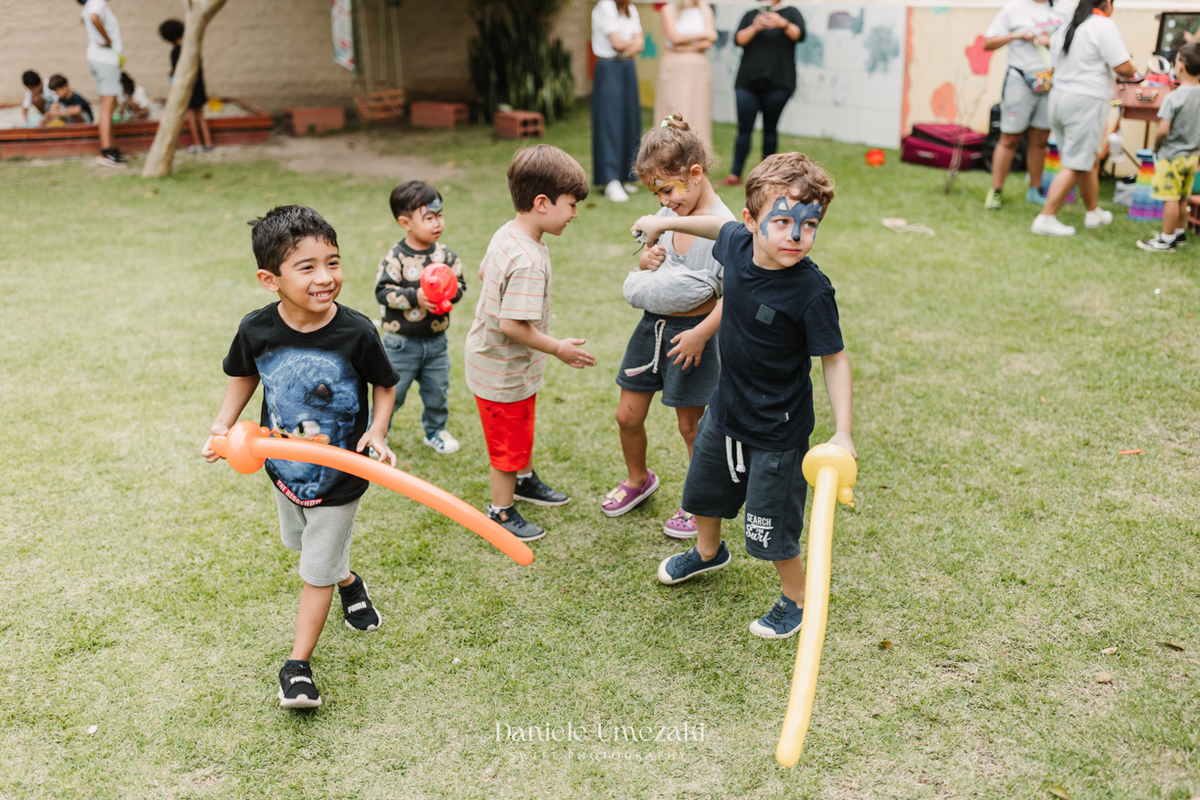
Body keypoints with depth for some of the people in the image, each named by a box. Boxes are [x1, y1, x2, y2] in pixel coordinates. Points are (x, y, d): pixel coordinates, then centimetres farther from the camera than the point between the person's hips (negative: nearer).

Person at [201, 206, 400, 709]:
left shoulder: (356, 333, -26)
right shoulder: (256, 330, -18)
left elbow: (385, 385, -9)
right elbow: (245, 375, 3)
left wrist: (377, 432, -24)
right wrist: (223, 426, -8)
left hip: (340, 475, -4)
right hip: (283, 468, 4)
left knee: (316, 572, 6)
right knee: (301, 543, 30)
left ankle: (298, 666, 24)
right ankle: (349, 583, 60)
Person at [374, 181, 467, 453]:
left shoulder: (445, 254, -2)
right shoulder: (395, 258, -16)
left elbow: (460, 282, 3)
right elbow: (383, 291, -18)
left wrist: (449, 292, -18)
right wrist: (415, 297, -27)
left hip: (436, 340, 4)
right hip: (401, 341, -4)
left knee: (438, 391, 17)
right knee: (391, 391, 7)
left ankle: (435, 430, 40)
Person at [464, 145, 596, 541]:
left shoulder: (505, 233, -3)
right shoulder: (528, 261, -33)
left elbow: (483, 273, 13)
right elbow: (512, 325, -33)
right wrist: (557, 348, -21)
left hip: (493, 357, 10)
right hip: (504, 370, -10)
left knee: (521, 429, 30)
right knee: (509, 441, 10)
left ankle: (524, 479, 53)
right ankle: (501, 511, 29)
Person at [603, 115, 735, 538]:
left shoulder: (723, 227, -19)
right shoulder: (667, 215, 2)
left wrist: (702, 334, -26)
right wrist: (645, 260, -5)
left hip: (691, 331, -6)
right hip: (652, 324, 7)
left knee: (691, 424, 8)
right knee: (627, 415, 13)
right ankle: (638, 479, 41)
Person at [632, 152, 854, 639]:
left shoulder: (811, 291, -28)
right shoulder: (737, 243, -13)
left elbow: (834, 359, -19)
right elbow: (721, 226, 12)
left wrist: (842, 432, -26)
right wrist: (666, 223, 22)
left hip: (777, 429, -7)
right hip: (724, 408, 7)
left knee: (771, 527, 6)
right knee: (703, 490, 28)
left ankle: (797, 599, 34)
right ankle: (709, 552, 59)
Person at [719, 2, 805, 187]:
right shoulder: (750, 15, 15)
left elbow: (799, 35, -8)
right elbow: (738, 40, 1)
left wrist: (783, 24, -25)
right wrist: (755, 28, -15)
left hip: (777, 82, -1)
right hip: (748, 81, 1)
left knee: (770, 128, 3)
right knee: (744, 128, -4)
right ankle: (735, 174, -5)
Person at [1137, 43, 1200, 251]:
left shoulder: (1173, 98, -20)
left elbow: (1163, 130, -23)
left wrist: (1156, 143, -4)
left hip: (1172, 156, -7)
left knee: (1170, 198, -1)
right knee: (1182, 198, 19)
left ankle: (1167, 240, 5)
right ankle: (1179, 233, 32)